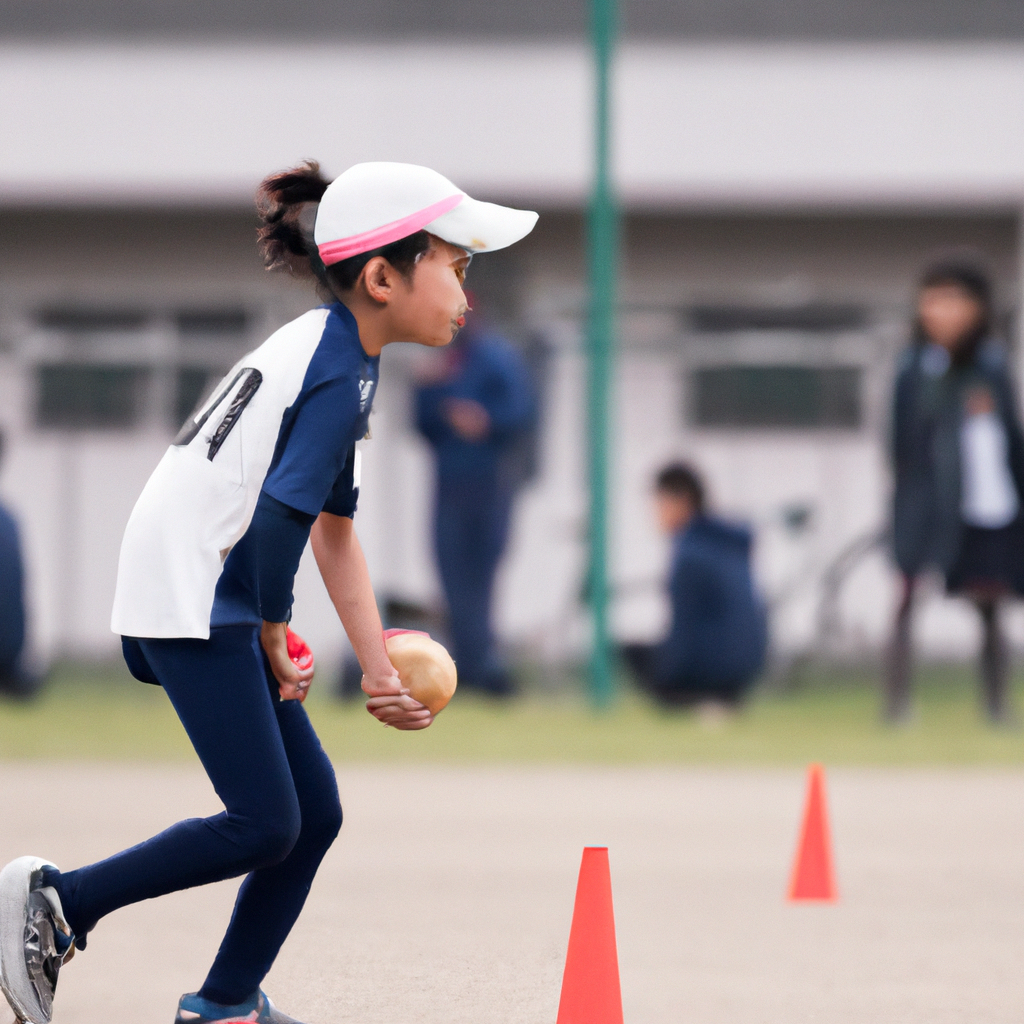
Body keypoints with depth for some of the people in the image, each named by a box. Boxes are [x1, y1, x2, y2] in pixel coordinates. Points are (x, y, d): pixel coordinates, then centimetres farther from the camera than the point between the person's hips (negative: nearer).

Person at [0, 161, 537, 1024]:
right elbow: (278, 523, -21)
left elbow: (333, 525, 18)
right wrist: (276, 643, -7)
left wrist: (379, 665, 14)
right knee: (265, 824, -12)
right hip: (191, 603, -10)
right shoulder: (338, 376, -15)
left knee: (315, 814, 8)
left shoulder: (333, 351, 16)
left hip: (222, 605, 10)